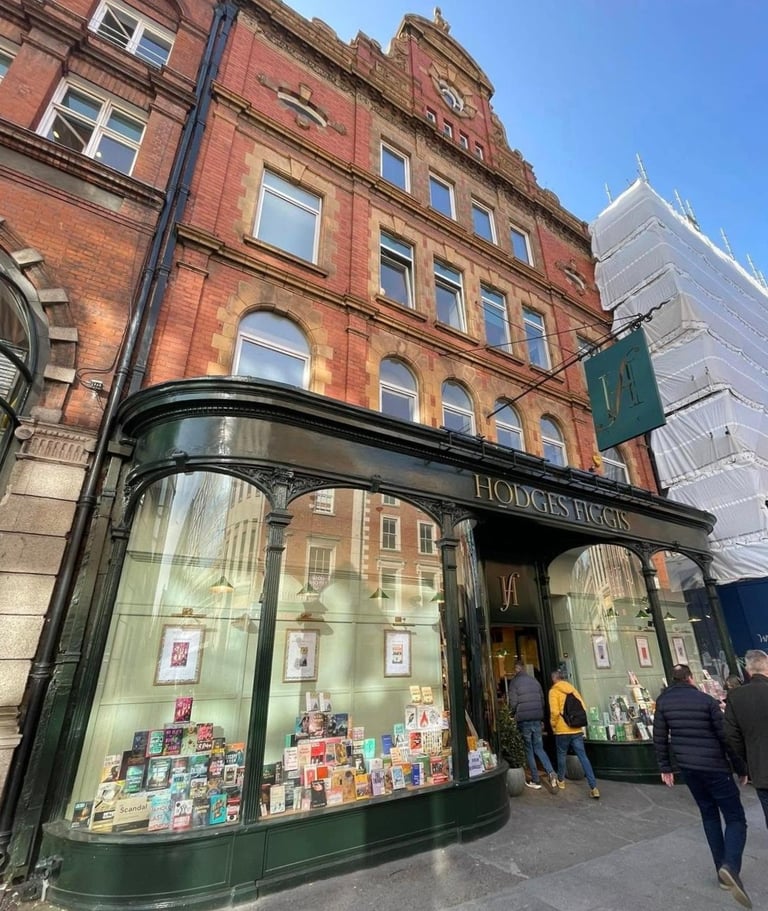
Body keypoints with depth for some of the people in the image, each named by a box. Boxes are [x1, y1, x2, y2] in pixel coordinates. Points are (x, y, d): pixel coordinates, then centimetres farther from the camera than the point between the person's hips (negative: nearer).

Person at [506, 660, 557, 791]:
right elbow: (542, 700, 9)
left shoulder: (514, 682, -7)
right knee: (539, 748, 15)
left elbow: (513, 703, -12)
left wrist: (514, 715, 7)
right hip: (537, 719, 4)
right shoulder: (534, 680, 7)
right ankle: (551, 772, -5)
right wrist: (541, 718, 18)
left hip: (523, 720, -4)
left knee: (529, 750, 8)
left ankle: (535, 781, 12)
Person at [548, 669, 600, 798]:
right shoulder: (573, 689, 6)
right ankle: (594, 787, -1)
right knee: (583, 757, 5)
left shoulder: (554, 691, -8)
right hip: (577, 729, 4)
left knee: (561, 755, 15)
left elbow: (555, 712, -17)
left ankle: (561, 780, 31)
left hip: (562, 730, -4)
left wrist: (553, 725, -1)